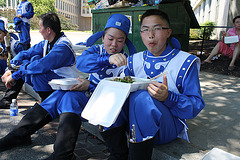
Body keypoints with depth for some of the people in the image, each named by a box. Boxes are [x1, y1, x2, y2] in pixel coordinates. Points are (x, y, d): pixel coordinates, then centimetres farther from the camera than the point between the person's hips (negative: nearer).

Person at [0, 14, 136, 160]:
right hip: (87, 92, 4)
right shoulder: (96, 50, 4)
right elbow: (81, 62, -19)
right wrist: (108, 59, -38)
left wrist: (90, 86, -25)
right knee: (60, 94, -20)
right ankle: (20, 134, -4)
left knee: (70, 97, -28)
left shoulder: (126, 61, -3)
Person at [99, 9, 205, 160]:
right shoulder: (134, 60, 10)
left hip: (168, 126, -4)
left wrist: (168, 97, -27)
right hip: (133, 122, 4)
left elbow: (196, 106, -7)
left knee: (141, 97, -33)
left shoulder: (185, 62, -3)